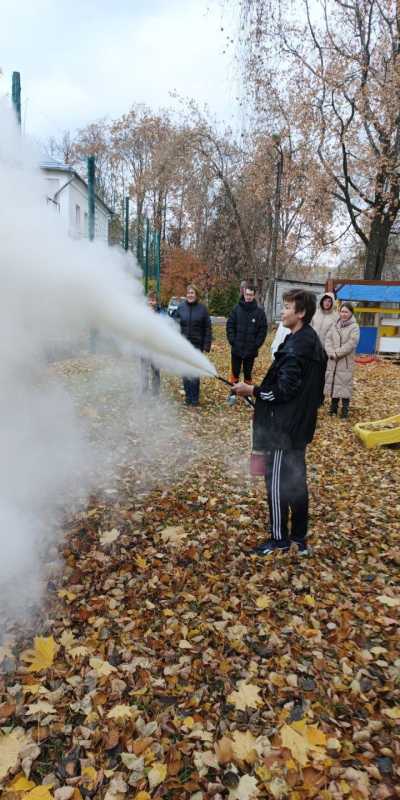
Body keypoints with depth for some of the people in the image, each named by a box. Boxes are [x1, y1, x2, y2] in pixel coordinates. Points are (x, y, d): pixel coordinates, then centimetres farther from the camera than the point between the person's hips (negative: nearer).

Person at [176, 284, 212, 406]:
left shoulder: (202, 309, -2)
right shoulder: (181, 307, 3)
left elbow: (208, 329, -1)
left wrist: (207, 346, -6)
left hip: (197, 345, -2)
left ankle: (195, 398, 9)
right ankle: (188, 397, 18)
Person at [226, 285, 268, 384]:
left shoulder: (260, 311, -3)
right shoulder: (236, 309, -1)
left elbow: (263, 330, -2)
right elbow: (230, 325, 1)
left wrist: (256, 344, -9)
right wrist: (232, 340, -8)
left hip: (251, 350, -1)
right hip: (236, 349, 1)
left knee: (248, 374, 10)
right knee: (235, 373, 10)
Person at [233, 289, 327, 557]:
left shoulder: (295, 347, -21)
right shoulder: (313, 342, 10)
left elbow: (284, 390, -24)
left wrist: (252, 391, -13)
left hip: (284, 427, -10)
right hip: (300, 424, 10)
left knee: (277, 482, 3)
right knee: (296, 479, 17)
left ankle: (280, 538, 17)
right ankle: (300, 537, 29)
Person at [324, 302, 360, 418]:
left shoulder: (354, 327, -3)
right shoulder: (334, 326, 11)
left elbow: (351, 344, -13)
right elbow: (328, 340, 2)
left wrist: (337, 353, -17)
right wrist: (331, 353, -14)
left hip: (346, 362, -4)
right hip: (332, 361, 5)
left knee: (345, 383, -5)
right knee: (332, 382, 10)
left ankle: (345, 408, 3)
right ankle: (334, 406, 22)